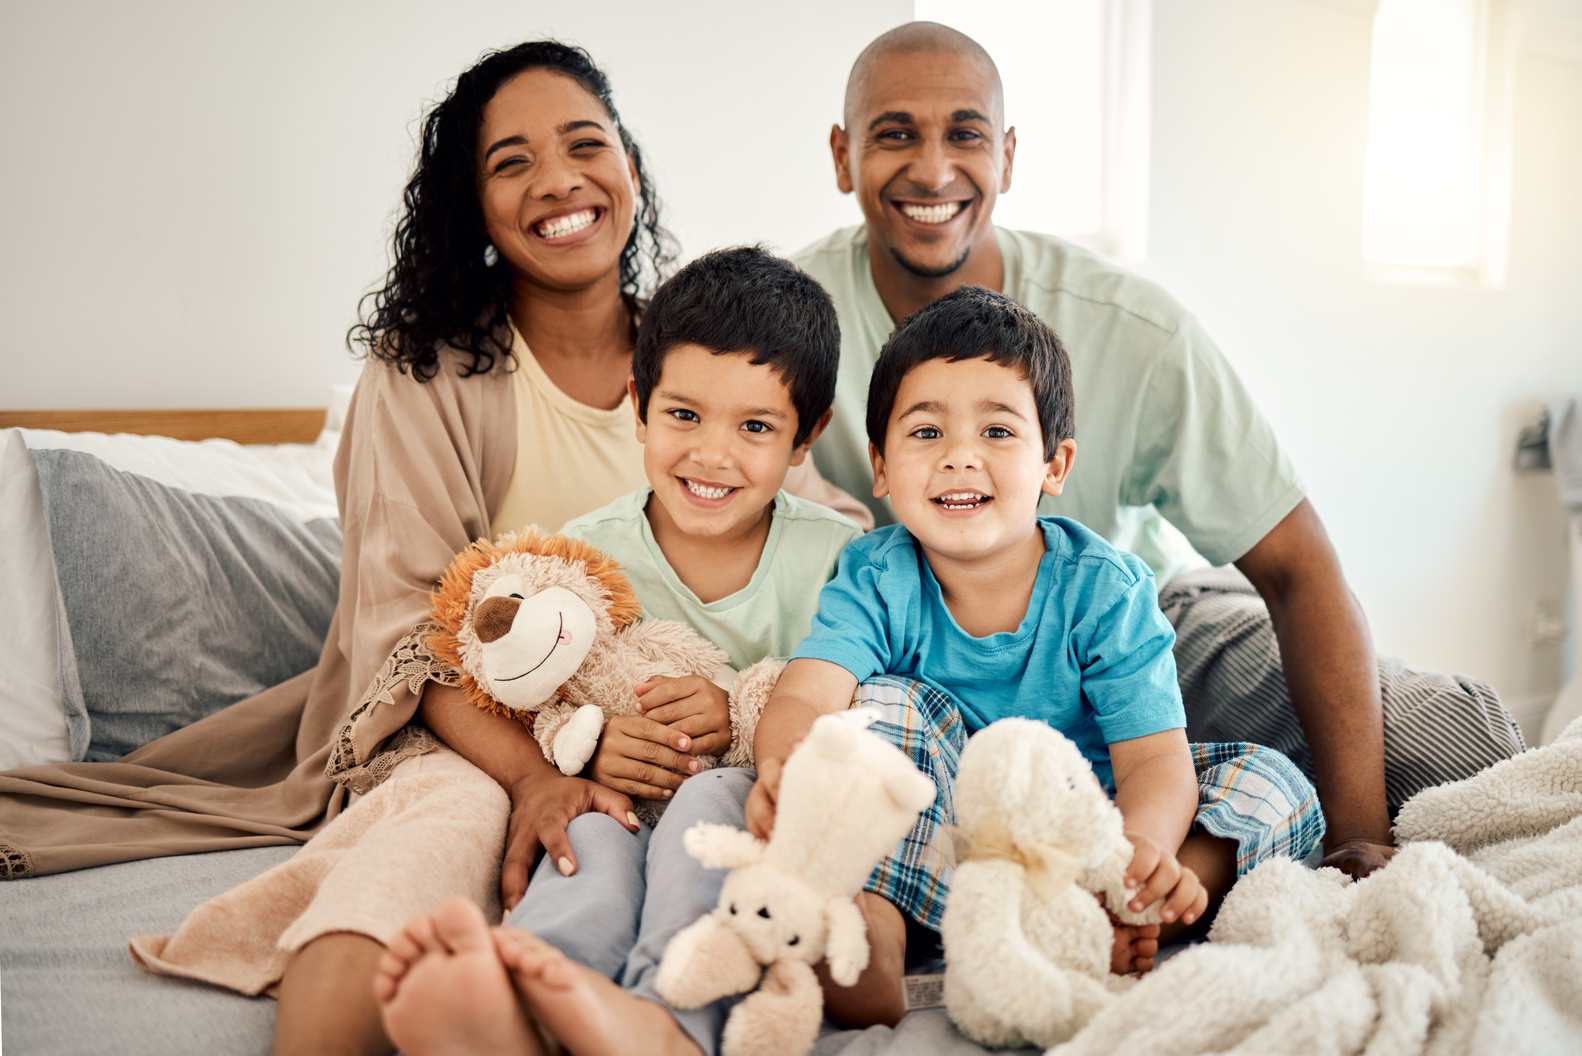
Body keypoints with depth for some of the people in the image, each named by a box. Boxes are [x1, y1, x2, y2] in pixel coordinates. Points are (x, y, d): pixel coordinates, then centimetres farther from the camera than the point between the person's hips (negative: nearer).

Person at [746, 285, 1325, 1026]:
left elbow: (1155, 757, -20)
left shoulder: (1104, 590, -13)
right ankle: (869, 926, -40)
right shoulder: (876, 582, -12)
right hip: (930, 846, 0)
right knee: (888, 702, -24)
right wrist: (788, 766, -56)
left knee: (1274, 785, -17)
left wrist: (1141, 847, -45)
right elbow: (803, 700, -30)